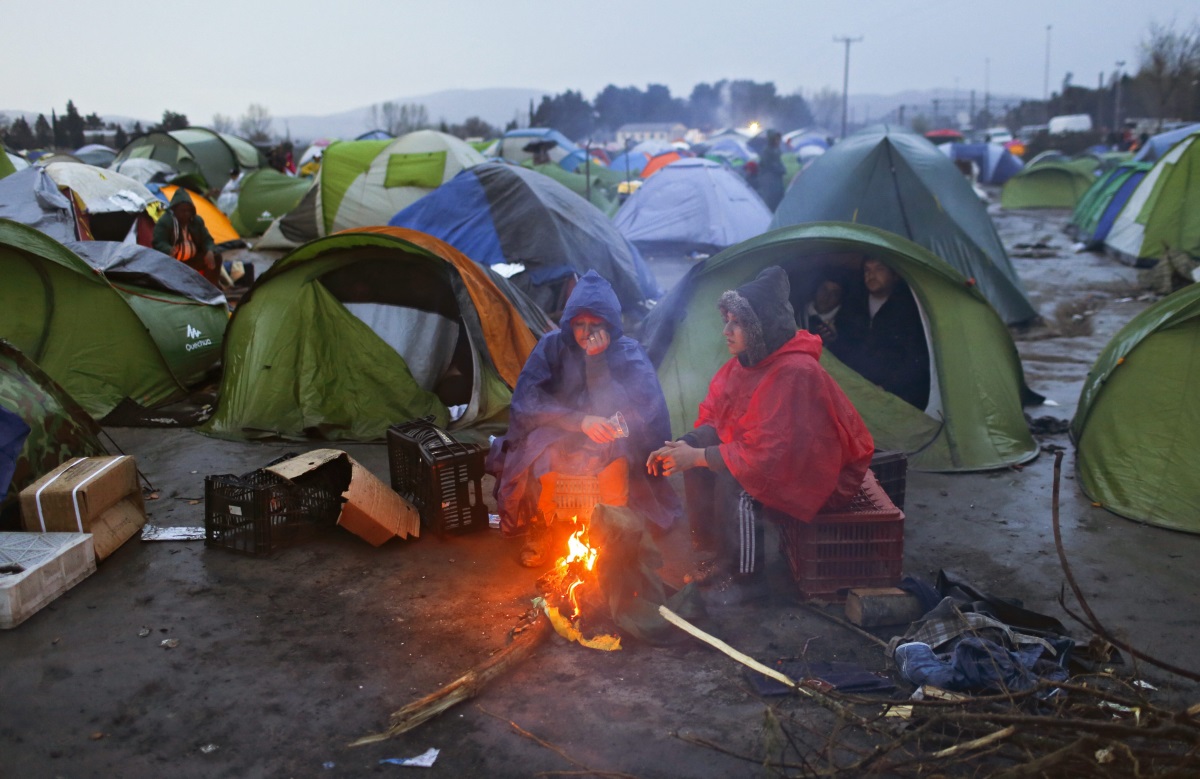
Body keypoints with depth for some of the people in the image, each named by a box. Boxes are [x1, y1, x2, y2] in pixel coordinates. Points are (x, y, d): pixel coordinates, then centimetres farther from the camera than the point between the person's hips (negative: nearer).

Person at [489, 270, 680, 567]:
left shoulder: (628, 353, -8)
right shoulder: (553, 345, -8)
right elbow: (526, 401, -16)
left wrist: (597, 362, -27)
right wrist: (579, 420, -27)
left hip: (611, 446, 0)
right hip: (556, 437, 1)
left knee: (615, 450, -34)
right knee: (544, 449, -33)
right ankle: (540, 530, -7)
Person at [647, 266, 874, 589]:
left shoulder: (796, 373, -31)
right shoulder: (747, 361, -3)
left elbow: (768, 453, -32)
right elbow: (713, 417, 6)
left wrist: (697, 457, -27)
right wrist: (683, 447, -14)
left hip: (822, 474, -9)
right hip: (771, 456, 9)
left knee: (732, 482, -30)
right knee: (699, 445, -6)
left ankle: (741, 571, -8)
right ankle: (710, 551, 5)